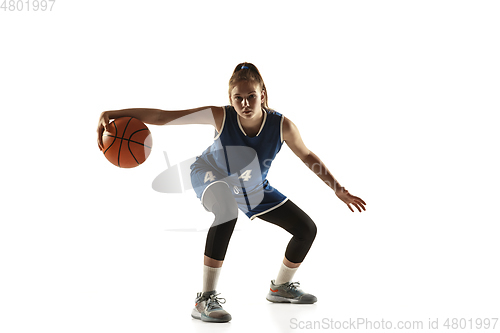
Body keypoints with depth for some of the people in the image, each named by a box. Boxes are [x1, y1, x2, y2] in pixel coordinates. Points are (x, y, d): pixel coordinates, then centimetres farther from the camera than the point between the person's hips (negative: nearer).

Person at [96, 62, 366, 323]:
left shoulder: (282, 126, -29)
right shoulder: (221, 117, -34)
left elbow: (307, 156, -10)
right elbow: (162, 117, -35)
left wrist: (340, 190, -4)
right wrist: (113, 114, -44)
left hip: (254, 190, 4)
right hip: (212, 178, -4)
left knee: (307, 229, 2)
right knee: (226, 210, -40)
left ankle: (281, 286, 30)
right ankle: (206, 300, -30)